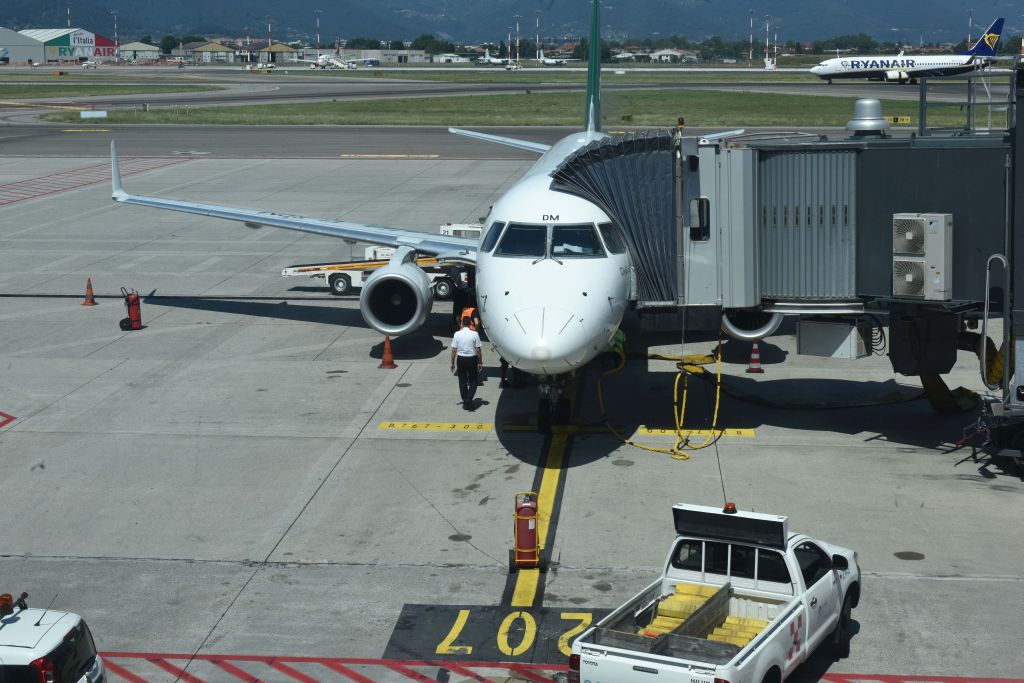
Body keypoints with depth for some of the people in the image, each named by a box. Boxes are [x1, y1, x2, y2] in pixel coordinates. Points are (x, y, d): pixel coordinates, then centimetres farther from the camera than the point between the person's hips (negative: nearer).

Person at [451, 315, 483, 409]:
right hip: (472, 359, -1)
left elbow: (454, 350, -4)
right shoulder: (474, 334, -9)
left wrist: (452, 363, 6)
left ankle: (465, 402, 15)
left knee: (462, 381, 11)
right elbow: (478, 350, -7)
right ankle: (469, 398, -9)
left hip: (461, 359, 1)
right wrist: (480, 363, 2)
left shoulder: (457, 334, -6)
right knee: (473, 381, 10)